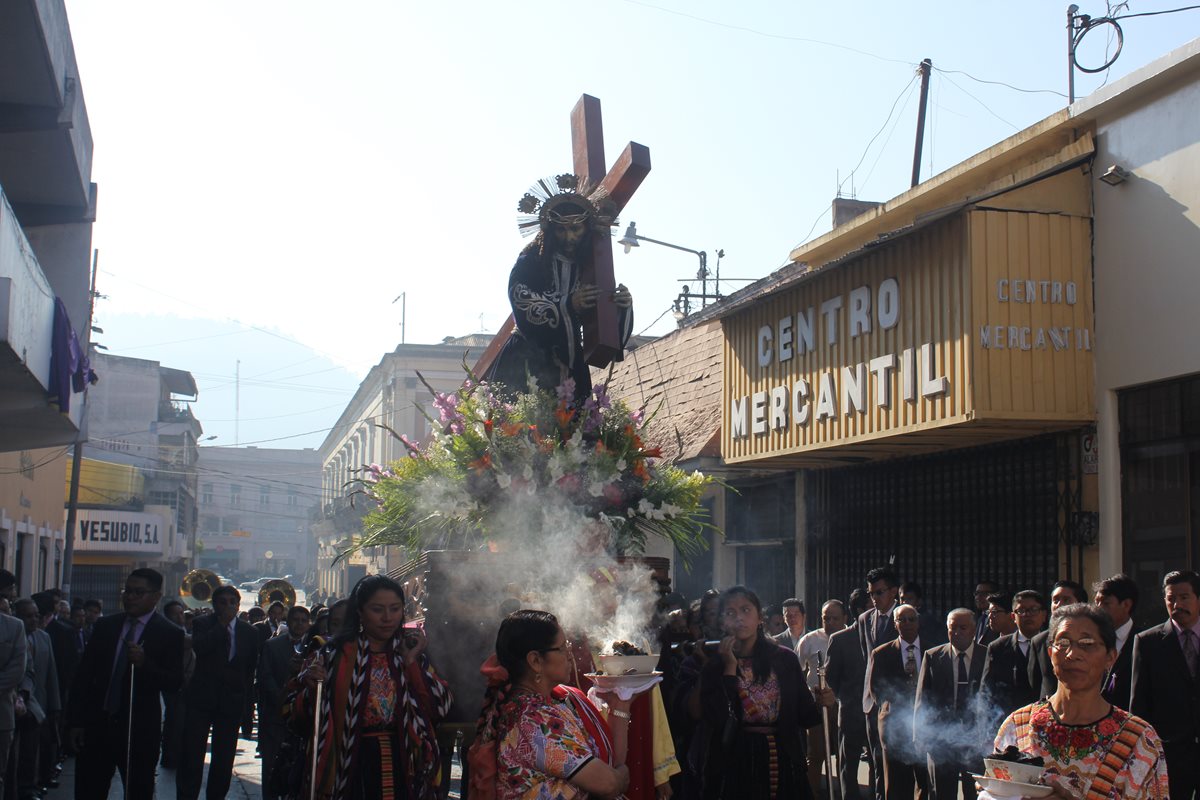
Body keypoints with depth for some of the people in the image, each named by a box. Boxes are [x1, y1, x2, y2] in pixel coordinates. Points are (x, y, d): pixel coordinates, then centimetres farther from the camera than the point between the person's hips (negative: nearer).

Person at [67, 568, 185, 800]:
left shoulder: (170, 634, -3)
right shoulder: (104, 626, 9)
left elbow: (175, 682, -8)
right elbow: (83, 675, 10)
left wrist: (144, 664, -24)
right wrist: (76, 720, 4)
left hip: (140, 730, -3)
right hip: (97, 725, 3)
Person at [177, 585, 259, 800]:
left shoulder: (248, 633, 7)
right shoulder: (202, 624, 2)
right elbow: (198, 647, -19)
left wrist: (244, 697, 6)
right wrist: (222, 625, -16)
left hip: (231, 701, 2)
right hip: (201, 698, -2)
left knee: (224, 757, 5)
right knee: (191, 753, -2)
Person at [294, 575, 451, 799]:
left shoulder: (413, 654, 7)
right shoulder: (336, 655, -1)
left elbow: (438, 709, -4)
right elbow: (302, 718, -2)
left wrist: (411, 662, -9)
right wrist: (312, 688, -21)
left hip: (402, 770, 2)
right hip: (352, 771, -2)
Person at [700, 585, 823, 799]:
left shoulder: (785, 659, 3)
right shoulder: (714, 667, 0)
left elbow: (804, 716, 4)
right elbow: (717, 720, -14)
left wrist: (820, 705, -17)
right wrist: (730, 668, -11)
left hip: (783, 760, 2)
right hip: (736, 765, -1)